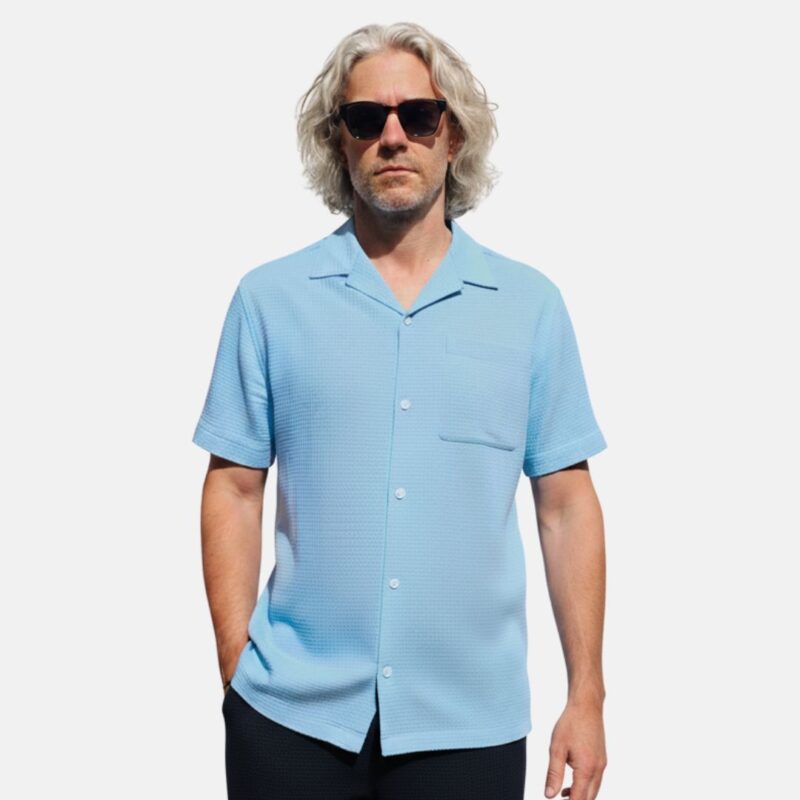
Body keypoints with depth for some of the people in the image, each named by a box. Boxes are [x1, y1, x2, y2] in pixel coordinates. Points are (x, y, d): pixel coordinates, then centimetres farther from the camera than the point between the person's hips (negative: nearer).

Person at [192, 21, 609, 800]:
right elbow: (234, 488, 3)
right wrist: (236, 671, -2)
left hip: (471, 722, 1)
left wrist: (586, 696, 1)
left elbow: (566, 503, 3)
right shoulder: (270, 298, 1)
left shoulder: (530, 304, 2)